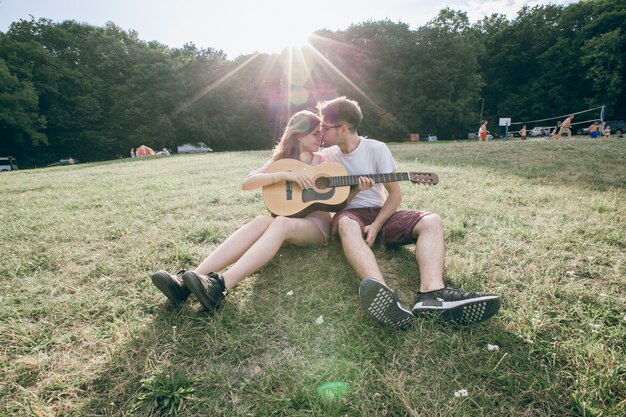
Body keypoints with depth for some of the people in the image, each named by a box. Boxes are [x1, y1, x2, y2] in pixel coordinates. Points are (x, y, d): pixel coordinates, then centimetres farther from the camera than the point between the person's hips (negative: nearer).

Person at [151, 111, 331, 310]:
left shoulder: (323, 162, 9)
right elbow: (247, 183, -7)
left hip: (316, 223, -2)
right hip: (286, 219, 2)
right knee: (262, 221, -35)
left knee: (281, 223, -38)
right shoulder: (281, 159, 9)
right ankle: (185, 281, -45)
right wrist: (285, 175, -18)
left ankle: (221, 286, -56)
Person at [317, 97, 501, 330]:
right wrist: (355, 190, -18)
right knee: (347, 224, -40)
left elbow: (395, 193, -3)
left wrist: (376, 225, -18)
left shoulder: (376, 148, -2)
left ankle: (432, 292, -50)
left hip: (380, 213, 2)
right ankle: (383, 296, -64)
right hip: (350, 214, -1)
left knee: (431, 222, -24)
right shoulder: (327, 156, 2)